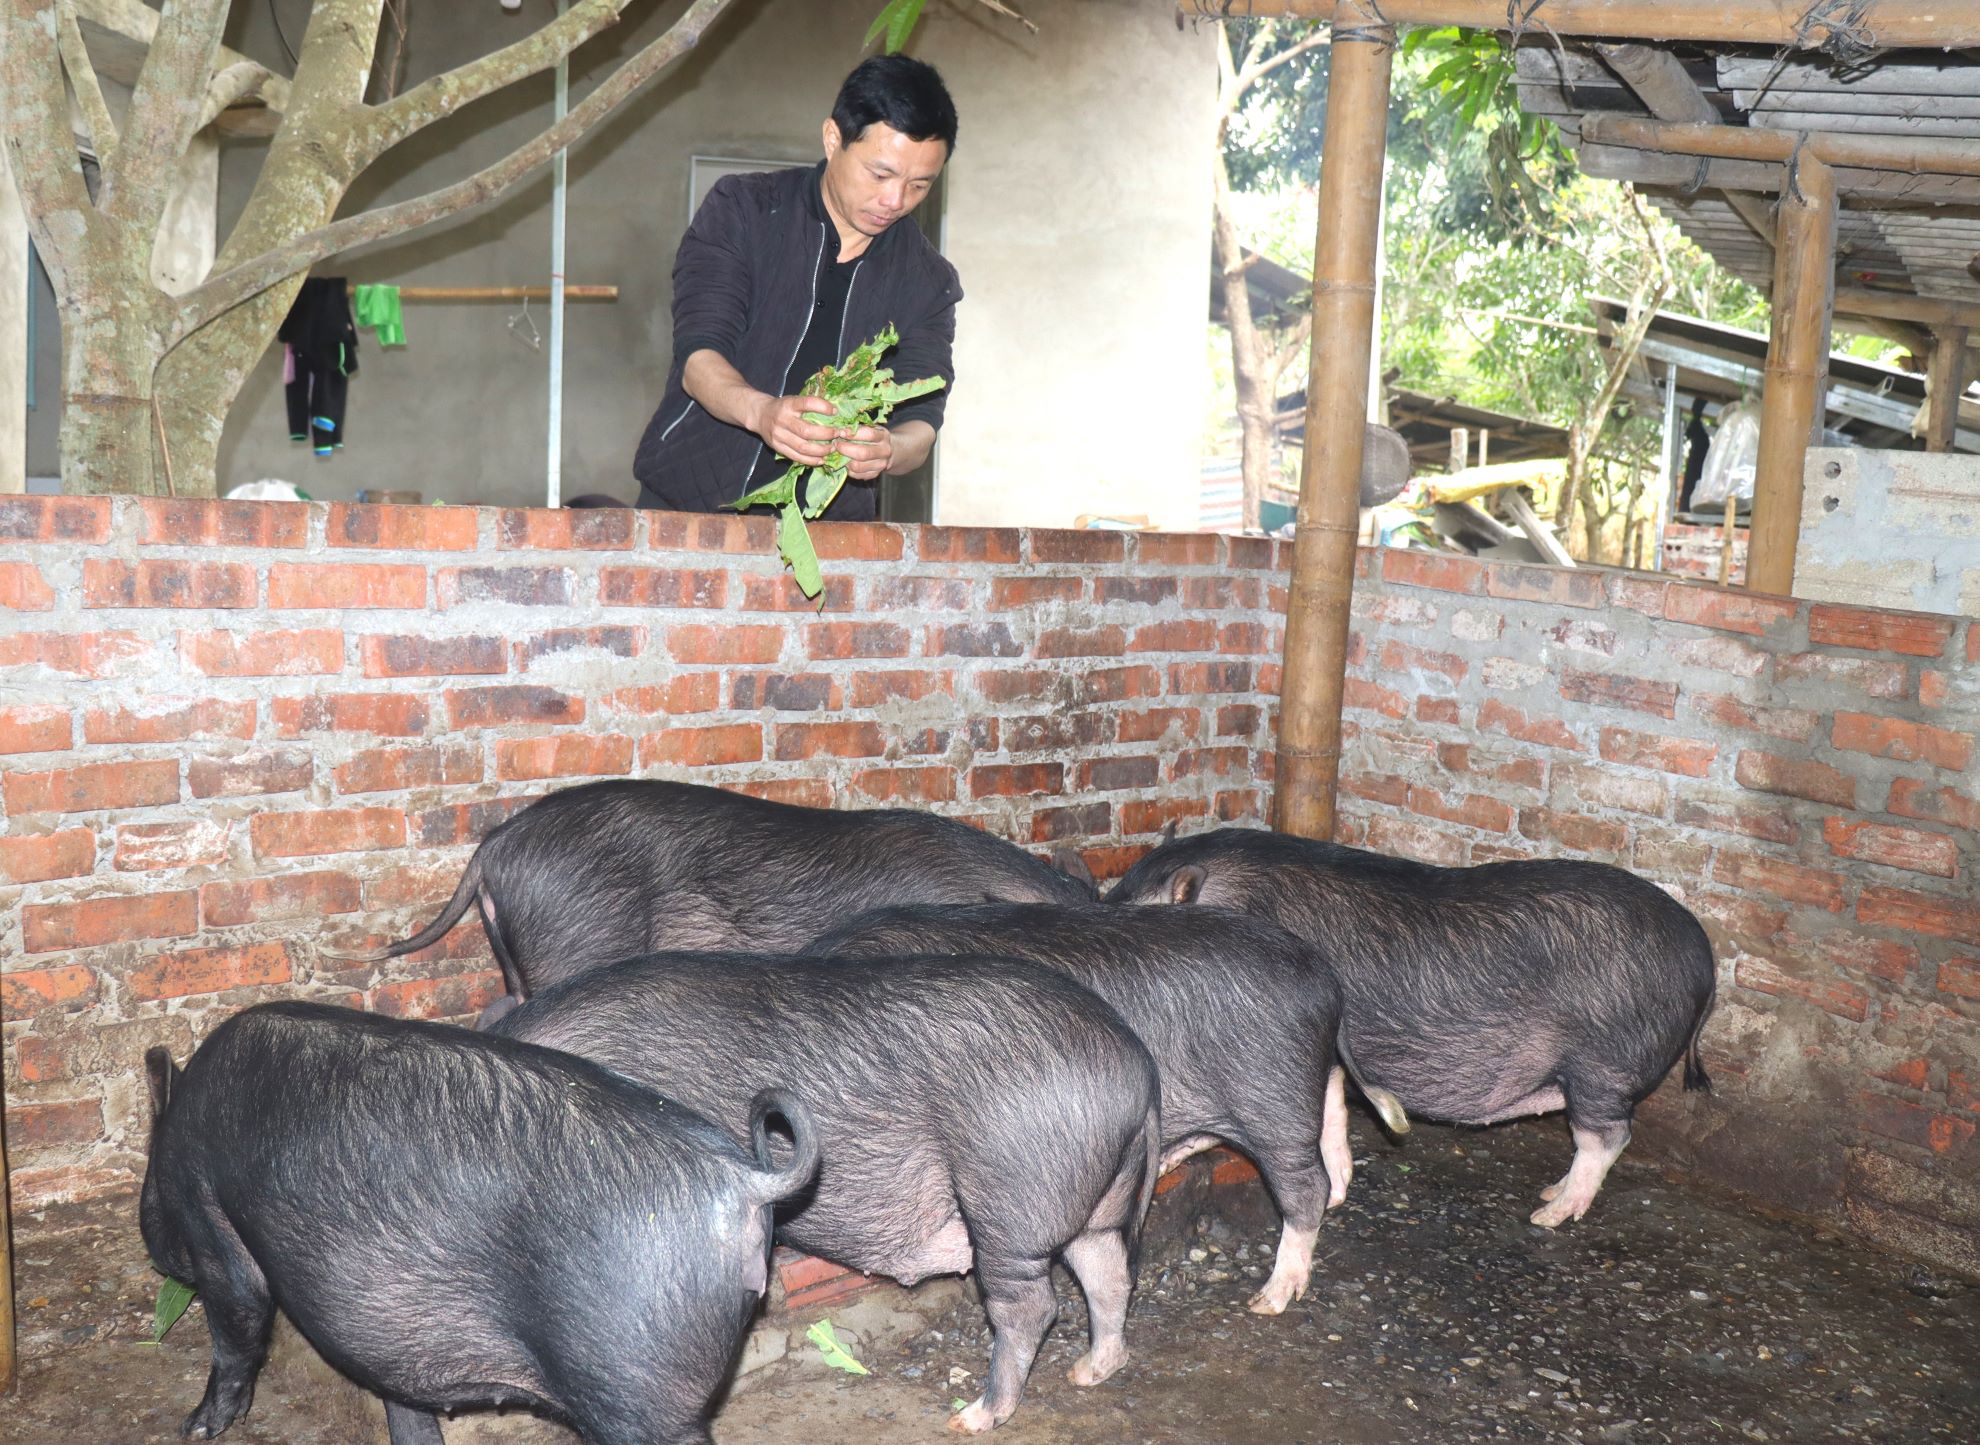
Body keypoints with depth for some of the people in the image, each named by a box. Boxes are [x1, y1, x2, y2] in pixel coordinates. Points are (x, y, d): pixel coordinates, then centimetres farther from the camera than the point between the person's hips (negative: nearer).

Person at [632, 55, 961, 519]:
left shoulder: (929, 281, 6)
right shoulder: (741, 210, -1)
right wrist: (760, 411, -34)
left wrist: (889, 450, -27)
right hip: (688, 502, -5)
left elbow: (921, 421, -2)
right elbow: (698, 356, -12)